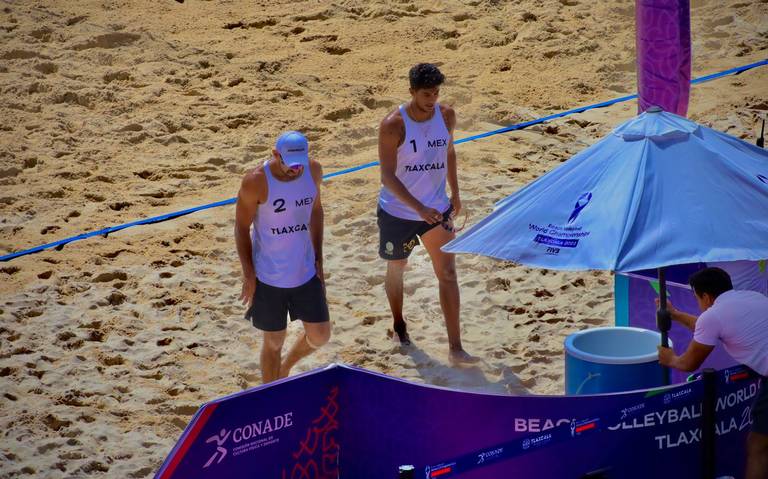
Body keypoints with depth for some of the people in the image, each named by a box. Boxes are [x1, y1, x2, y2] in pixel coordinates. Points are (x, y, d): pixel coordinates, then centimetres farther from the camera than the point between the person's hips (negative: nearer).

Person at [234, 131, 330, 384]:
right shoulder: (256, 181, -20)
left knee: (320, 335, 8)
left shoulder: (313, 170, -6)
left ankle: (285, 368, 37)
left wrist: (318, 259, 10)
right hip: (268, 277, -4)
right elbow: (242, 228, -10)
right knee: (274, 342, 6)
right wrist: (249, 275, -10)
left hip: (306, 273, 4)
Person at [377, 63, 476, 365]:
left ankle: (455, 349, -8)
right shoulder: (393, 125, -21)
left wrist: (455, 194, 17)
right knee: (396, 270, 16)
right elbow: (388, 176, -23)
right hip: (397, 211, -3)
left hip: (436, 209, 3)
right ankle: (399, 325, 45)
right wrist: (419, 209, -33)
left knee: (448, 274, -7)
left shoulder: (446, 116, -6)